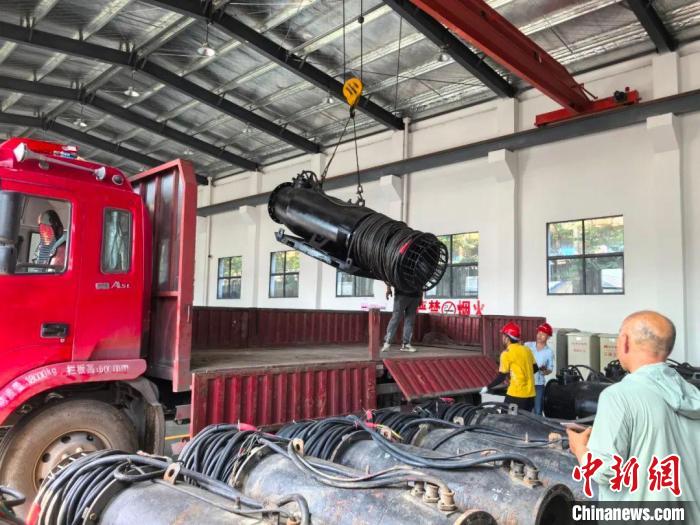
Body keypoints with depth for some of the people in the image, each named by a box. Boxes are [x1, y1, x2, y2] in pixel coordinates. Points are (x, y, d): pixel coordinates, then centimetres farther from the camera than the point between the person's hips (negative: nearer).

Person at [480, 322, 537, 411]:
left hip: (516, 394, -6)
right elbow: (535, 368, 15)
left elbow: (501, 377, -10)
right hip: (530, 394, 7)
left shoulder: (507, 353, -11)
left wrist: (488, 387, 0)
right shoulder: (527, 350, 7)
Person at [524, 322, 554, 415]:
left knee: (537, 411, 1)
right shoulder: (528, 345, 1)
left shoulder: (549, 352, -2)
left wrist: (545, 370, -18)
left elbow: (550, 369, 1)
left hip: (538, 384, -1)